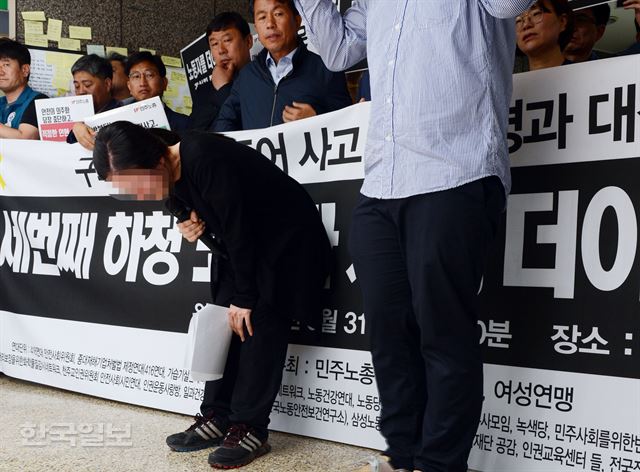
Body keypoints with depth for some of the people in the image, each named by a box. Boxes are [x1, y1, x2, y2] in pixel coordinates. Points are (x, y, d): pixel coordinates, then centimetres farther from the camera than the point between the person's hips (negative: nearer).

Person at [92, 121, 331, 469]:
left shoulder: (205, 160, -31)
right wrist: (193, 225, -14)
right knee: (224, 325, 5)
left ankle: (250, 429, -4)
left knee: (258, 329, -12)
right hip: (243, 244, 9)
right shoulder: (171, 172, -5)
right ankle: (217, 418, 13)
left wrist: (244, 298, -17)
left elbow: (238, 228, -26)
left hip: (286, 240, -9)